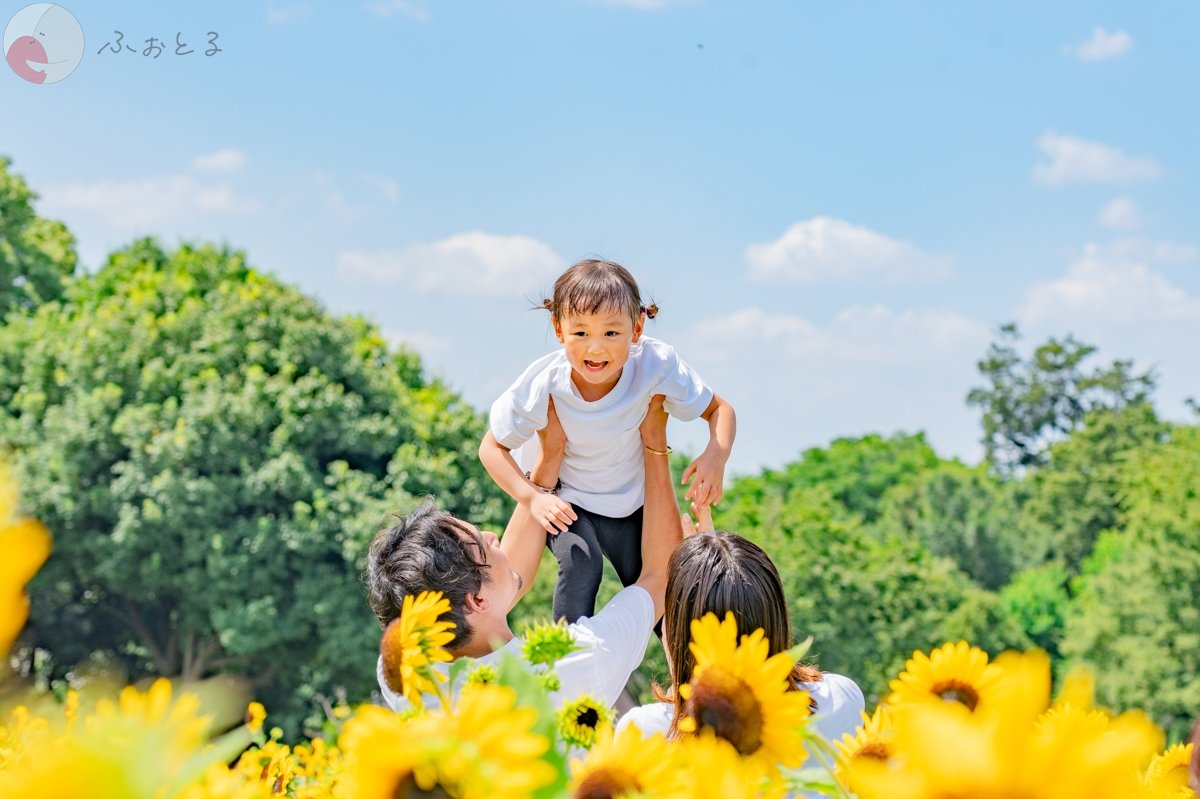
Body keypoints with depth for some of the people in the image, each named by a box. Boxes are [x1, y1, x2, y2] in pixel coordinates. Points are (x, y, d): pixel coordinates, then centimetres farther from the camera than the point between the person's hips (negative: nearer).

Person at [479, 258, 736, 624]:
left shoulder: (656, 365, -29)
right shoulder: (541, 387, -31)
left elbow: (719, 410, -15)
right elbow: (493, 447, -16)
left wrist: (716, 454, -37)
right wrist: (532, 497, -32)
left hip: (630, 502, 3)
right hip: (561, 499, -2)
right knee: (581, 560, -30)